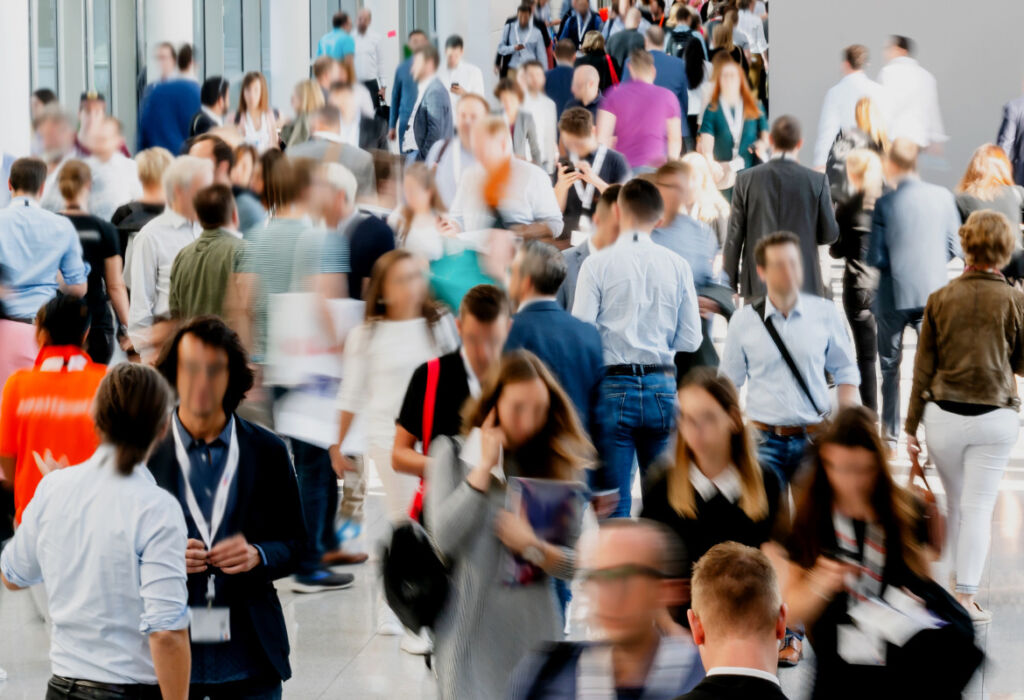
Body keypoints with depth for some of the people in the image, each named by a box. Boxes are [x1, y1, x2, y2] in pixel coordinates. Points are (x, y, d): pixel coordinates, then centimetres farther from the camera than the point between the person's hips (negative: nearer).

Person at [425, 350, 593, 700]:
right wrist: (484, 467, -12)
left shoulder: (558, 463, 6)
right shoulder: (452, 454, 0)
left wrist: (533, 547, -16)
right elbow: (445, 538, -15)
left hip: (536, 625, 2)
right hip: (471, 628, -2)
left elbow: (577, 562, 3)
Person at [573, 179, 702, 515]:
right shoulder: (677, 265, 3)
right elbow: (690, 339, 5)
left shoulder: (598, 263, -4)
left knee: (614, 501, 0)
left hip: (613, 387, -2)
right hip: (662, 386, 2)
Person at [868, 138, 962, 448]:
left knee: (890, 367, 12)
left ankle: (891, 434, 17)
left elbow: (875, 257, -11)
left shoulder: (885, 203, -11)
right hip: (933, 293, 2)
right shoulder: (943, 196, -3)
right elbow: (955, 248, -1)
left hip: (894, 296, -2)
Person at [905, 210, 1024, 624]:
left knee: (955, 503, 17)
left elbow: (923, 368, 1)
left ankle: (959, 583, 28)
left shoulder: (940, 299, -1)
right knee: (979, 507, 1)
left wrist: (911, 424, 7)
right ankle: (966, 596, -2)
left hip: (943, 415, 2)